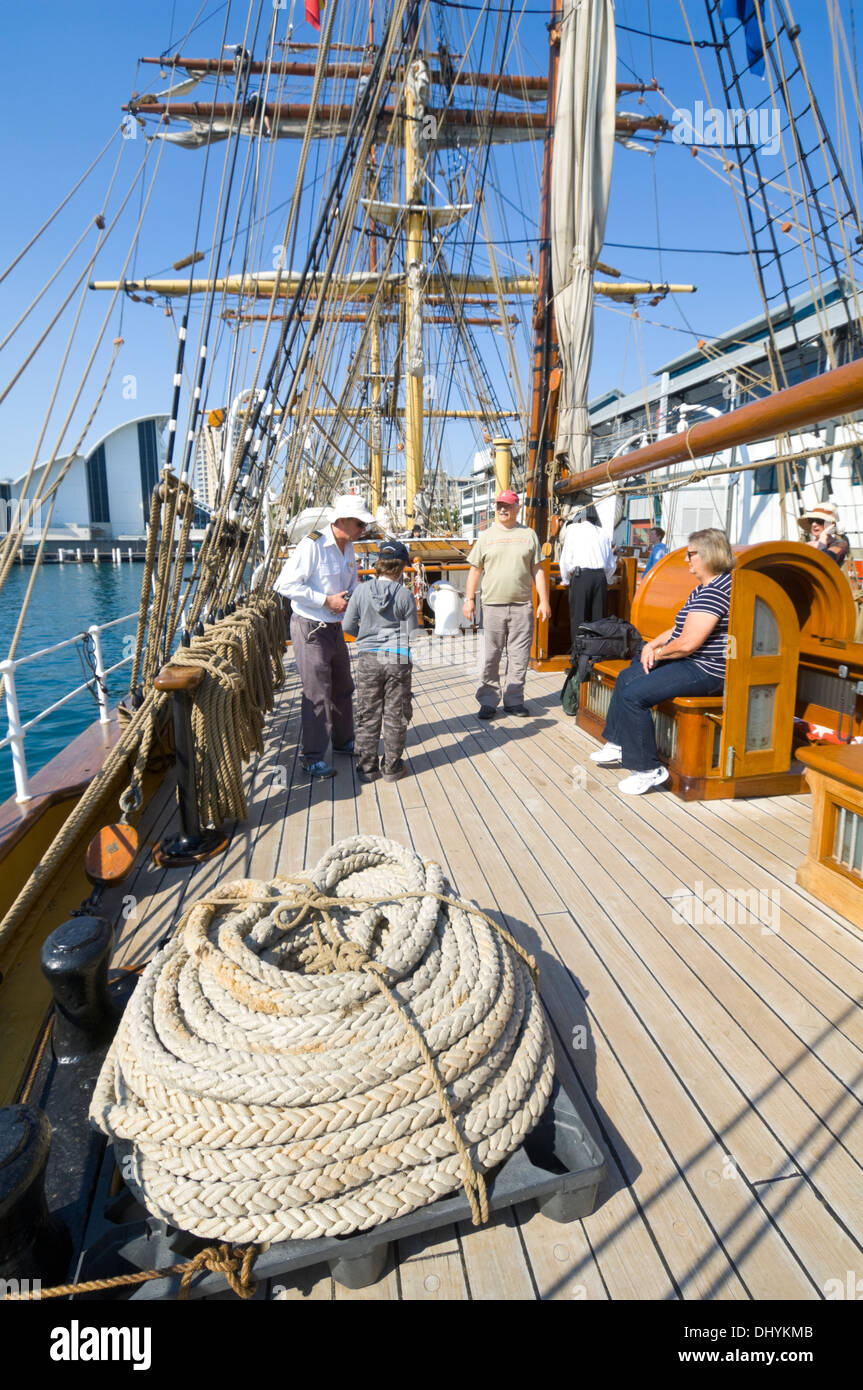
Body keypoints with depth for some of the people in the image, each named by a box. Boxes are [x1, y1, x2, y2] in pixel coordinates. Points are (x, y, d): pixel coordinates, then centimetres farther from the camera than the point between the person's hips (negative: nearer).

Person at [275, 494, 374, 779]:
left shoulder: (348, 547, 7)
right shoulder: (312, 545, -20)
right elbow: (286, 584, -23)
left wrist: (350, 600, -2)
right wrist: (327, 600, -23)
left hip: (335, 627, 9)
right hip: (310, 629, -9)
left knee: (342, 688, 19)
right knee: (317, 694, -6)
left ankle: (343, 741, 37)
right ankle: (312, 758, 6)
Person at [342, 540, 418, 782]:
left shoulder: (361, 591, -3)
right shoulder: (405, 595, -8)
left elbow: (348, 626, 1)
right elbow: (411, 634, -4)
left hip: (368, 658, 2)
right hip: (397, 658, -1)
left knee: (368, 716, 11)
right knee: (395, 715, 10)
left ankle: (367, 767, 18)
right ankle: (392, 767, 18)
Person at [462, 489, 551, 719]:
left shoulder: (528, 534, 11)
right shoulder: (486, 536, 10)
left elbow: (537, 570, 10)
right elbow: (475, 569, 9)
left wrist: (544, 600, 4)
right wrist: (469, 599, 1)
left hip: (522, 606, 1)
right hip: (492, 605, -1)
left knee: (519, 657, 4)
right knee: (490, 657, 1)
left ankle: (514, 700, 15)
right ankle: (488, 701, 11)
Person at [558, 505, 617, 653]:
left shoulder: (573, 529, 7)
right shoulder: (602, 533, 16)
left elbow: (566, 557, 4)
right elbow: (612, 563, 17)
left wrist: (566, 579, 16)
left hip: (581, 576, -3)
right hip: (601, 576, 4)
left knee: (578, 616, -1)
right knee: (598, 615, 8)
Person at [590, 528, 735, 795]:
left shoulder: (715, 591, -22)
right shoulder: (703, 588, 14)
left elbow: (687, 643, -27)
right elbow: (679, 629, 20)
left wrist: (658, 653, -8)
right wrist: (651, 645, 3)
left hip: (703, 670, -12)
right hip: (686, 662, 12)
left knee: (633, 695, -22)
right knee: (625, 678, 18)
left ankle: (649, 769, -12)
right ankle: (618, 744, 29)